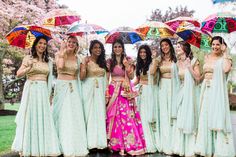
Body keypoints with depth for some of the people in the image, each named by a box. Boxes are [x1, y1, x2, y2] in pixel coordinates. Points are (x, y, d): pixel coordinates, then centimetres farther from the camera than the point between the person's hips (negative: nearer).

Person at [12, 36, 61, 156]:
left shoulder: (48, 61, 13)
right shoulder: (28, 58, 3)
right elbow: (18, 74, -6)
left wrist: (49, 94, 11)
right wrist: (28, 67, -23)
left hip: (43, 91, 3)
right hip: (30, 90, -3)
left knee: (43, 117, 2)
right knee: (29, 117, -2)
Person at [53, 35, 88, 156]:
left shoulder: (76, 58, 12)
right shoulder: (59, 54, 2)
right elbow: (60, 66, -19)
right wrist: (63, 51, -12)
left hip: (74, 88, 3)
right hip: (62, 86, -3)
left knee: (75, 116, 2)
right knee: (62, 115, 0)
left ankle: (75, 145, 11)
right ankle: (63, 145, 11)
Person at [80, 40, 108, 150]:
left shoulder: (103, 61, 12)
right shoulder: (86, 60, -3)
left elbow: (105, 78, 14)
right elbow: (82, 77, -11)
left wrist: (106, 93, 8)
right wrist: (85, 65, -19)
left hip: (100, 90, 5)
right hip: (89, 89, -5)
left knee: (100, 115, 5)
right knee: (89, 114, -2)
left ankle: (99, 141, 13)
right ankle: (89, 142, 5)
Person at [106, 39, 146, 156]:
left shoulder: (128, 60, 5)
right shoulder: (109, 61, 9)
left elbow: (131, 76, 1)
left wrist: (127, 66, -13)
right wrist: (106, 92, -1)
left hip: (125, 91, -1)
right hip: (113, 91, 1)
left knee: (126, 116, -8)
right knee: (114, 117, -1)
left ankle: (128, 145, 0)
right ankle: (116, 144, 9)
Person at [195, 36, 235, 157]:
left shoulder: (225, 58, -3)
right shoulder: (207, 57, 14)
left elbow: (226, 69, -24)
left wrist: (225, 54, -15)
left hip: (218, 90, -6)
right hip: (206, 89, 6)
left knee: (218, 116, -6)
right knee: (205, 116, 9)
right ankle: (207, 147, 21)